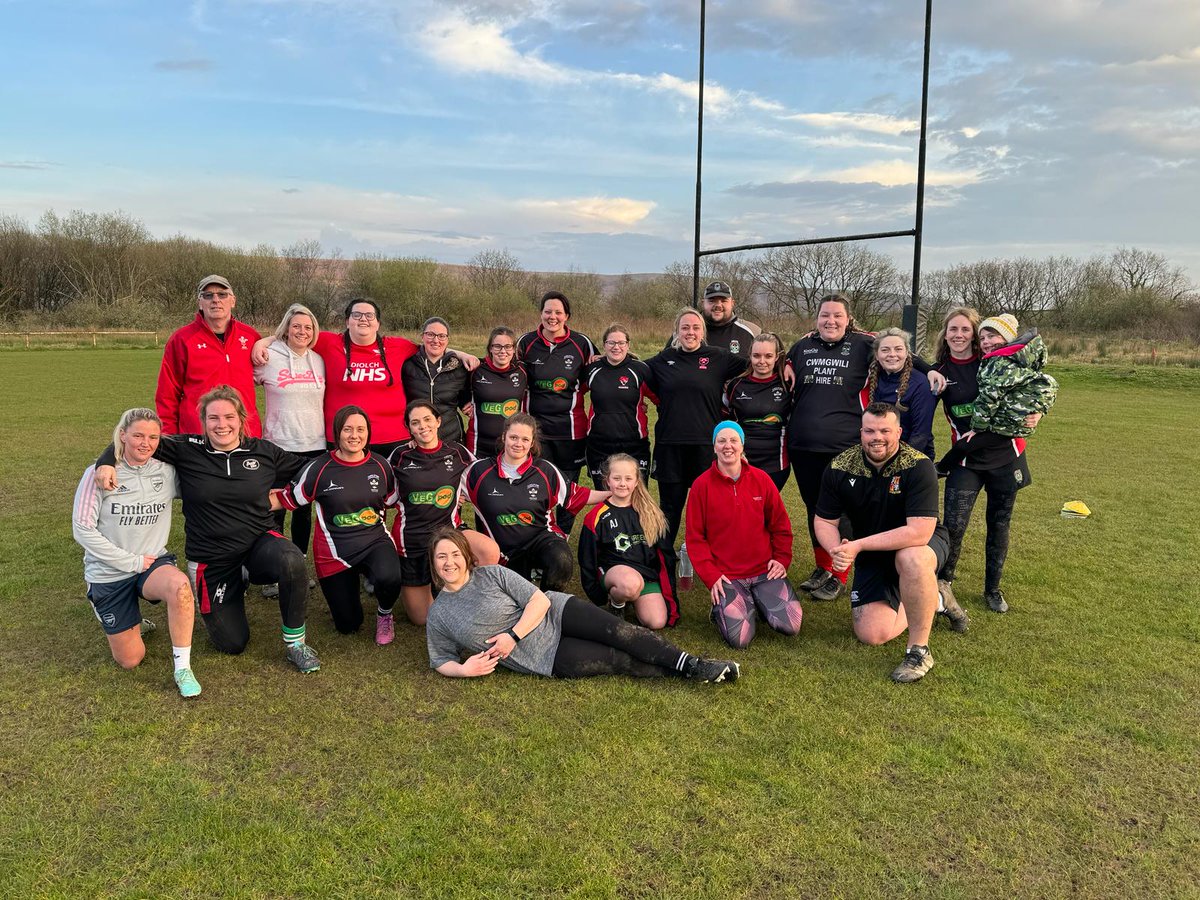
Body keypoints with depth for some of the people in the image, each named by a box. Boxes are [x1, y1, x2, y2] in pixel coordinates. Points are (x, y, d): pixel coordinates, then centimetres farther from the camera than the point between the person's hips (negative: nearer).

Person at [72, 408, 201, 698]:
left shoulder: (166, 471, -4)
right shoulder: (99, 473, -12)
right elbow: (82, 529, -12)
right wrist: (132, 562, -15)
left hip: (153, 561, 1)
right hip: (108, 573, -1)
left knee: (179, 585, -37)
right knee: (130, 660, 5)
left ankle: (183, 668, -22)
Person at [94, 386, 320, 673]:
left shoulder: (264, 451, -1)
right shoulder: (187, 450, -5)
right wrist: (106, 463, -19)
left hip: (260, 543, 0)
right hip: (211, 561, 0)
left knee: (292, 561, -38)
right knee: (232, 644, 0)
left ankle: (295, 642, -13)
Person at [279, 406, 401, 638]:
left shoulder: (381, 466, -1)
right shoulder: (319, 469, -9)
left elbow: (392, 500, 13)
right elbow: (287, 500, 0)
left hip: (375, 542, 1)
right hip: (336, 551, 0)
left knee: (389, 578, -36)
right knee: (348, 625, 8)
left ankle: (385, 613, 2)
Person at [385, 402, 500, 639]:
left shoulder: (457, 452, -3)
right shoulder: (400, 456, -5)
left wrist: (457, 497, 2)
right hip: (411, 538, -1)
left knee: (490, 551, -32)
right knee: (421, 618, 3)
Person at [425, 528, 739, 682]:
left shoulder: (491, 574, -3)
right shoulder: (438, 615, 1)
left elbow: (540, 600, -7)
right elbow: (441, 662, 7)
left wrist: (513, 635, -19)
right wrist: (463, 669, -15)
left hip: (555, 614, 0)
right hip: (545, 657, 0)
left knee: (619, 632, -20)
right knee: (618, 661, -12)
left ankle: (692, 665, -13)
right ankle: (687, 674, -6)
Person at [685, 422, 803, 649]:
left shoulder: (761, 479, 2)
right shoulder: (702, 485, -4)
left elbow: (780, 524, 11)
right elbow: (695, 537, -2)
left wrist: (782, 559, -2)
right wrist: (711, 576, -10)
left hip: (765, 571, 3)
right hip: (726, 577, -2)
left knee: (791, 625, -15)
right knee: (739, 639, -19)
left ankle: (759, 601, 14)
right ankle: (721, 606, 12)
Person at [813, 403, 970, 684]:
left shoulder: (918, 466, -25)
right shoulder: (839, 468, -13)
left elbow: (919, 532, -33)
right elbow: (825, 521, -5)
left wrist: (858, 545, -34)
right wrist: (838, 552, -27)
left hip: (922, 543, -4)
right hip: (872, 556, 4)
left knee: (911, 558, -41)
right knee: (871, 634, -10)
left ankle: (919, 650, -22)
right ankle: (935, 602, 19)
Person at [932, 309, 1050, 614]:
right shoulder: (940, 371, -1)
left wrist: (1035, 415, -13)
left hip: (1006, 455, 1)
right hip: (967, 459, 0)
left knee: (999, 525, 11)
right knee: (953, 525, -14)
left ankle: (993, 589, 29)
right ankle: (944, 580, 11)